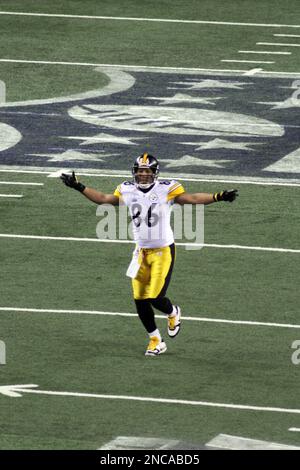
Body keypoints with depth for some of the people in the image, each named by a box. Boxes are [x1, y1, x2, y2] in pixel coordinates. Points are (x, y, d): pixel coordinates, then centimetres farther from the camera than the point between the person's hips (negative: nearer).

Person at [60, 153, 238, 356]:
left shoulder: (167, 189, -13)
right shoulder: (127, 191, 0)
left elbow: (191, 198, -15)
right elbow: (103, 199, 14)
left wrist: (218, 197, -26)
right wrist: (79, 187, 14)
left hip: (163, 251, -5)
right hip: (142, 252, 5)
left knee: (156, 298, -10)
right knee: (140, 300, 3)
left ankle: (173, 312, 28)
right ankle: (156, 340, 21)